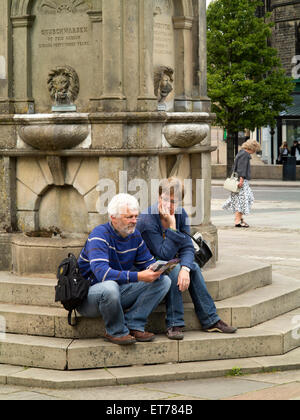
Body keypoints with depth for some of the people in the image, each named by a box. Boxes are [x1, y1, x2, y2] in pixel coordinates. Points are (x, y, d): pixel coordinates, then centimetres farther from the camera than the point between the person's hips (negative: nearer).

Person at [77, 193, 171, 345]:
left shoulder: (135, 235, 4)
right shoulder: (100, 235, -20)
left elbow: (148, 262, 8)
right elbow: (102, 273, -33)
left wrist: (155, 270, -18)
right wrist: (138, 276, -39)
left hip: (120, 291, 7)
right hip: (89, 295, -7)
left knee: (164, 281, -4)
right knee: (110, 287, -42)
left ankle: (133, 325, -10)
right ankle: (116, 331, -15)